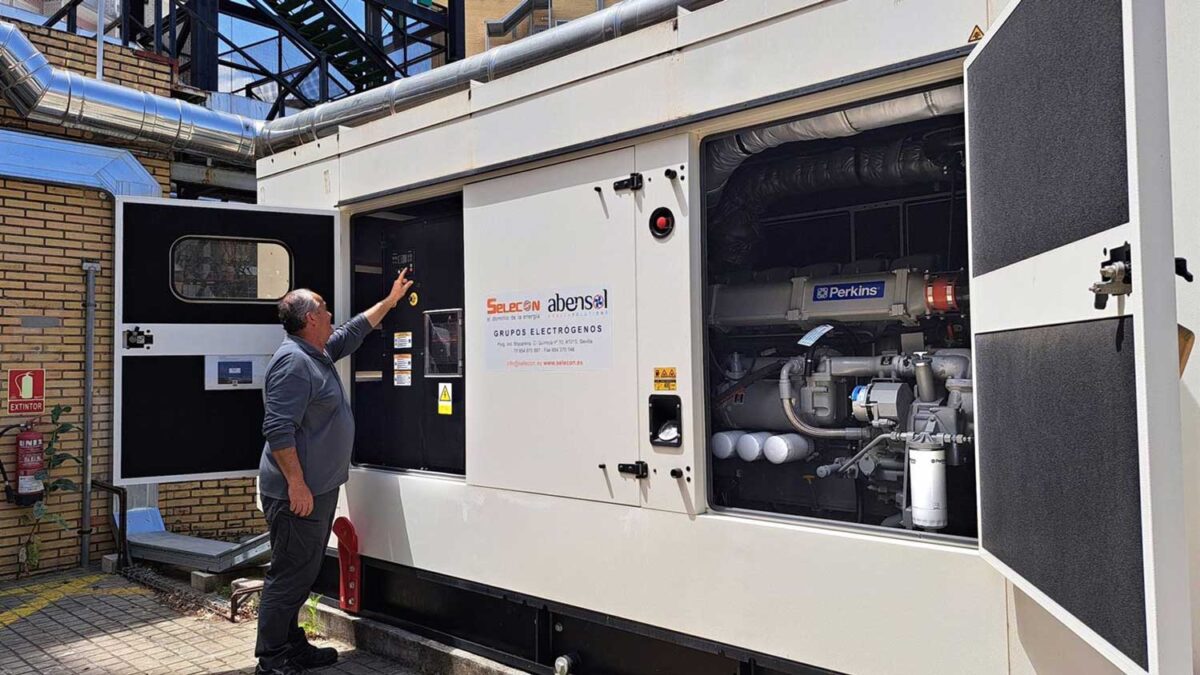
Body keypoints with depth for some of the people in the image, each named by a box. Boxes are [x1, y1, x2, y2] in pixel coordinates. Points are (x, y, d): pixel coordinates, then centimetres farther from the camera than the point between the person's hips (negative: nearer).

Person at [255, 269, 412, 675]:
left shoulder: (320, 353, 14)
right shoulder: (292, 362, -18)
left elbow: (356, 329, 31)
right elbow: (279, 429, -24)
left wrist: (391, 299, 36)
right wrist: (297, 484, -24)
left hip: (320, 488, 10)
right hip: (299, 492, -10)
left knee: (304, 572, 17)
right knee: (290, 575, -2)